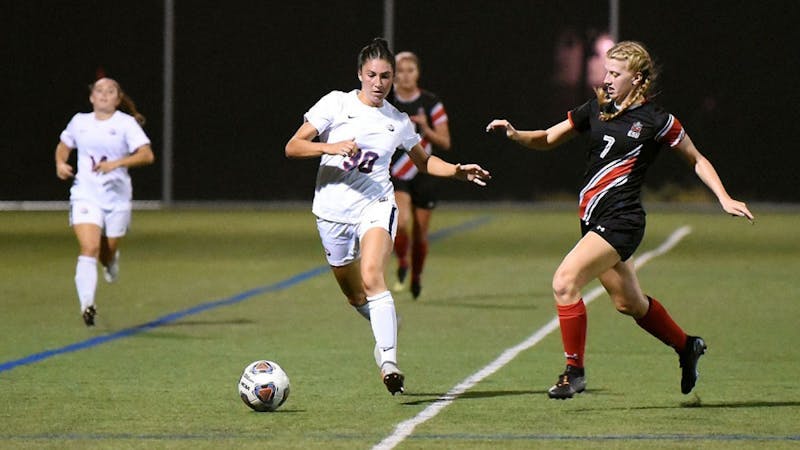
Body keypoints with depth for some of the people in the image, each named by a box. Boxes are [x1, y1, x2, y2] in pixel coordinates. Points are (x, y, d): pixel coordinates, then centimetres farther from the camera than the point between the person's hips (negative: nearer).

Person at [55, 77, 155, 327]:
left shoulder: (126, 124, -3)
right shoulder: (79, 122, 7)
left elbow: (147, 155, -14)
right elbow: (63, 146, 26)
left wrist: (117, 163, -26)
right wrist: (60, 163, 4)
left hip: (117, 198, -1)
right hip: (86, 196, 1)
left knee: (106, 254, 10)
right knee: (89, 248, -20)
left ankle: (111, 259, 49)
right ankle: (87, 304, -26)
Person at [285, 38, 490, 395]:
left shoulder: (398, 121, 8)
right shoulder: (336, 103, 0)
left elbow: (423, 161, 25)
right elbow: (292, 147, -4)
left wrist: (457, 171, 8)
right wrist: (330, 147, -21)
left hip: (376, 205, -1)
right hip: (333, 210, 1)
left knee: (372, 277, -26)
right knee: (355, 295, 11)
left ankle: (388, 361, -35)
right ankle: (386, 333, 42)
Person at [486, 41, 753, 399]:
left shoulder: (656, 121, -7)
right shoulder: (595, 110, 8)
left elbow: (697, 160, 5)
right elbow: (548, 139, 13)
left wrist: (725, 199, -4)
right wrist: (514, 134, -5)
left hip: (620, 221, -7)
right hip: (593, 220, 7)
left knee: (564, 283, -20)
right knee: (628, 303, 19)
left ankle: (574, 370, -9)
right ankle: (687, 347, 42)